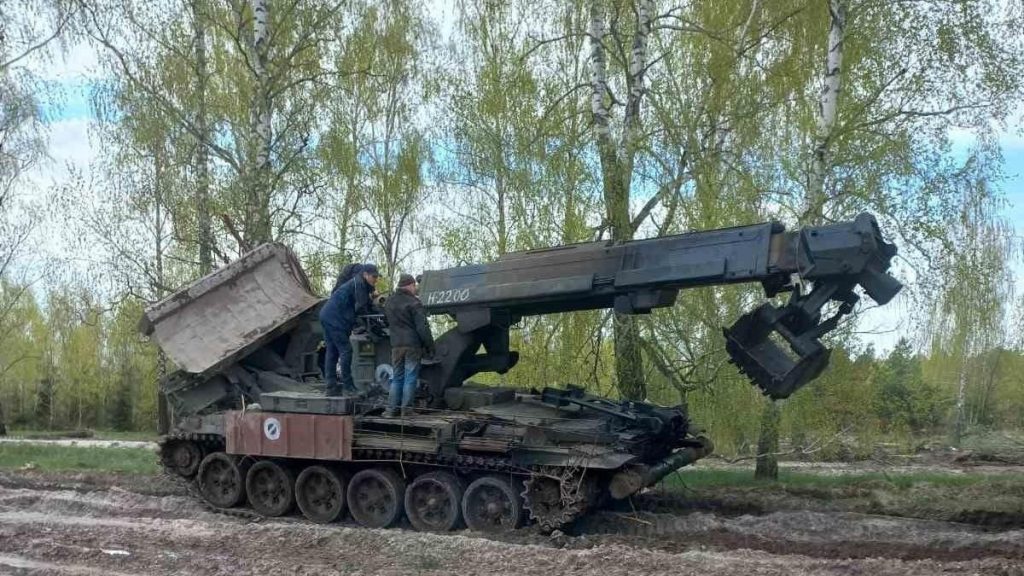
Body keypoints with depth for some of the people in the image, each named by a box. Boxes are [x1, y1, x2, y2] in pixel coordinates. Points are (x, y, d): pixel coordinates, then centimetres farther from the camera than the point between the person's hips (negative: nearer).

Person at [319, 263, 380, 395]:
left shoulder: (359, 283, 19)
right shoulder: (359, 284, -12)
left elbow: (367, 305, 19)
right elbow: (360, 308, -14)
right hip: (335, 318, -11)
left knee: (332, 352, 10)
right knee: (345, 350, -9)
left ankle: (331, 387, 12)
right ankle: (347, 386, -8)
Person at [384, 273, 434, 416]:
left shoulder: (389, 303, 13)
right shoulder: (413, 303, -11)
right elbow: (422, 328, -13)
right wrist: (430, 347, -9)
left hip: (396, 345, 6)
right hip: (412, 345, -6)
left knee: (397, 377, 12)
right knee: (410, 378, -2)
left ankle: (392, 408, 9)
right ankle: (406, 409, -3)